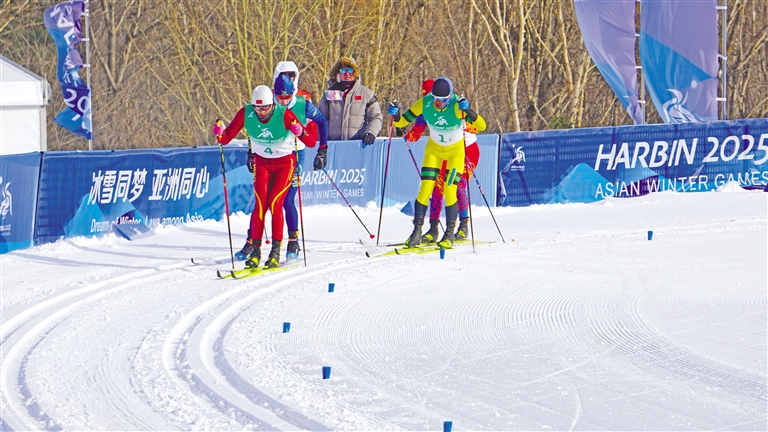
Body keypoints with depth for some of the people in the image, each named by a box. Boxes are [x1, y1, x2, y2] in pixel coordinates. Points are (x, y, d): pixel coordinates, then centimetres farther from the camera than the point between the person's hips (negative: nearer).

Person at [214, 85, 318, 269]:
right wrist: (220, 134, -33)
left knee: (275, 203, -14)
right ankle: (255, 249, -8)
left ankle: (276, 250, -8)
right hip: (262, 162, 2)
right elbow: (227, 138, -11)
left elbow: (311, 142, -27)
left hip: (284, 162, -2)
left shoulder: (284, 115, -25)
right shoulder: (246, 114, -17)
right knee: (260, 204, -12)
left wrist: (301, 133, -48)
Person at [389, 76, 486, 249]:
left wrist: (468, 111, -50)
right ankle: (417, 231, 1)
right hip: (434, 149, 3)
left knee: (449, 191, -12)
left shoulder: (457, 105, -28)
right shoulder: (424, 103, -20)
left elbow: (482, 126, -34)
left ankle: (450, 234, 2)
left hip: (456, 150, -3)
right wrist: (395, 115, -32)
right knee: (425, 189, -9)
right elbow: (402, 122, -10)